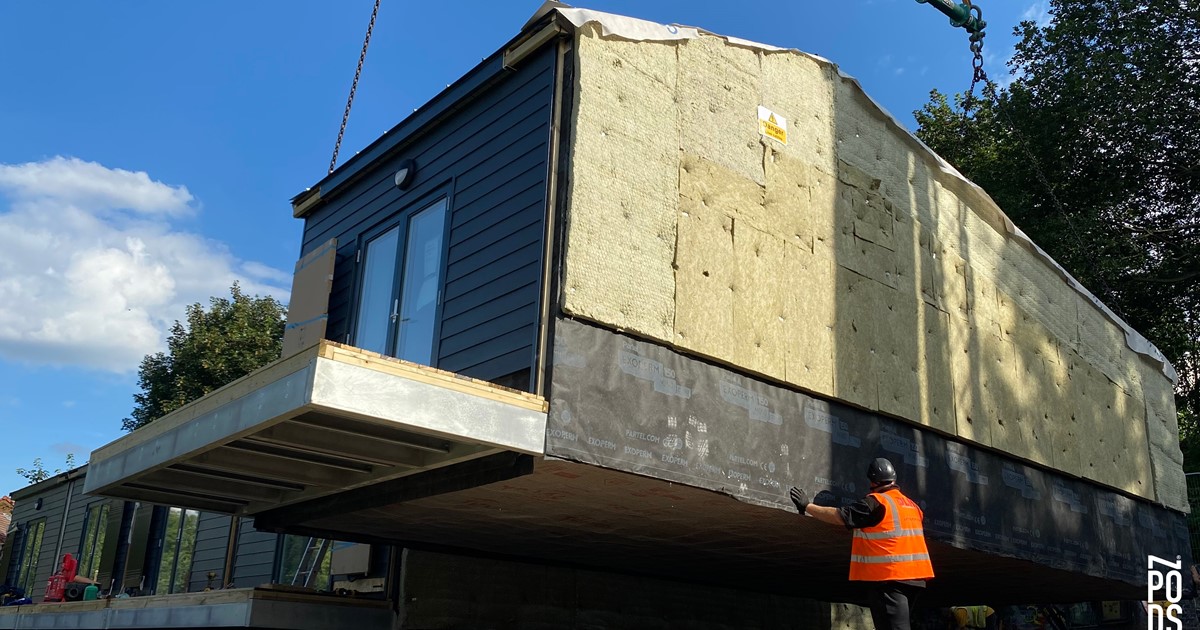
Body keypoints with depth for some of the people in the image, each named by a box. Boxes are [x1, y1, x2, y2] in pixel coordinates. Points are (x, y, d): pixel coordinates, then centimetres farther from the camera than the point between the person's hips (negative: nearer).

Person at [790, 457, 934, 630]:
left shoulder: (875, 502, -10)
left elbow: (840, 517, -12)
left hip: (889, 578, -8)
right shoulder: (910, 504, 14)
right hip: (913, 577, 8)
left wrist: (807, 506, -4)